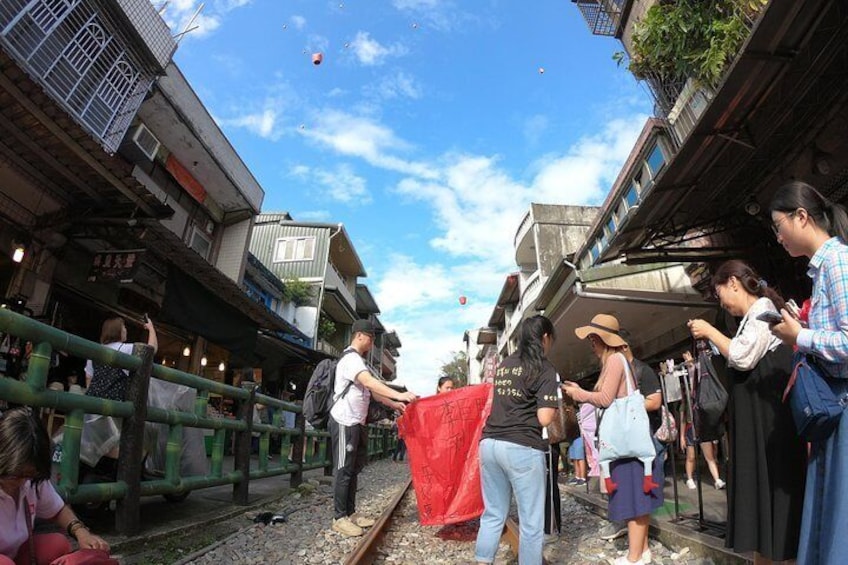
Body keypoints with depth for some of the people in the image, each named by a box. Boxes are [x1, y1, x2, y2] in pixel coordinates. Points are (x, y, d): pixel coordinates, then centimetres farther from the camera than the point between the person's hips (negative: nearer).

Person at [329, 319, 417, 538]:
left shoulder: (358, 361, 18)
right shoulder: (351, 358, -16)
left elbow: (371, 391, 20)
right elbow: (370, 382, -32)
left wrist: (394, 404, 11)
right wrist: (399, 395, -40)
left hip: (356, 423, 10)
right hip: (345, 422, -10)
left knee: (353, 469, 14)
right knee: (344, 470, -2)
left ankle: (350, 513, 22)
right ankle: (340, 518, 7)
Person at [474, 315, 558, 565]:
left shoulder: (503, 365, 16)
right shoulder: (545, 369, -4)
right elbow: (544, 418, -10)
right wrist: (554, 404, 9)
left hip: (489, 444, 7)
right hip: (522, 448, -6)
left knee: (492, 515, 16)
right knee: (531, 521, 8)